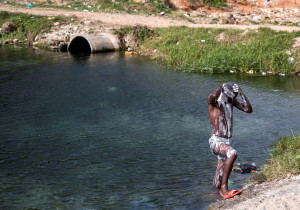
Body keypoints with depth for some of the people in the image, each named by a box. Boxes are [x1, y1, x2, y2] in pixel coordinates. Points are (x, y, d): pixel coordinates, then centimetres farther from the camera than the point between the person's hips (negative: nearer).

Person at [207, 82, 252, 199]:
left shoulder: (232, 101, 8)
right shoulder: (213, 101, -12)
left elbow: (249, 110, 3)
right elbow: (213, 95, -38)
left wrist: (242, 94, -7)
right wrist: (221, 86, -17)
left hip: (228, 142, 7)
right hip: (217, 141, -7)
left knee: (221, 173, 11)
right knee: (232, 153, -35)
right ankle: (224, 187, -29)